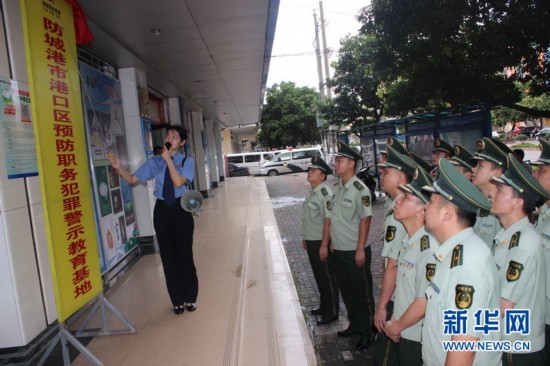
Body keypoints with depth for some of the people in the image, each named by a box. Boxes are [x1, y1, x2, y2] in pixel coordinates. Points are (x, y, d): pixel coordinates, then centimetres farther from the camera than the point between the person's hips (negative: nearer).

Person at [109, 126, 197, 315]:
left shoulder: (187, 161, -2)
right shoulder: (154, 162, 6)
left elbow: (178, 182, -19)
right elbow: (132, 179, 5)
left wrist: (168, 159, -19)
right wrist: (119, 168, -13)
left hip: (180, 208, -3)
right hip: (162, 209, 3)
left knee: (184, 254, 4)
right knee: (168, 256, 8)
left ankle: (190, 298, 21)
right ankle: (177, 300, 23)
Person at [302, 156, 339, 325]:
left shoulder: (325, 193, -21)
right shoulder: (312, 192, 8)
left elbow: (327, 221, -23)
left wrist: (324, 246, -22)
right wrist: (305, 238, 19)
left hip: (321, 242, -9)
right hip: (311, 241, 9)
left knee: (328, 277, 6)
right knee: (318, 276, 21)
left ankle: (332, 312, 22)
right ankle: (324, 306, 38)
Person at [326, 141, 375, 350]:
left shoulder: (360, 189, -16)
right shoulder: (337, 188, 5)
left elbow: (365, 220, -17)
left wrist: (360, 250, -17)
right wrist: (332, 242, 13)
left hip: (355, 251, -7)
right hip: (339, 250, 7)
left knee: (362, 292, 9)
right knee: (346, 290, 19)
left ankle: (368, 331, 25)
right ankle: (354, 325, 38)